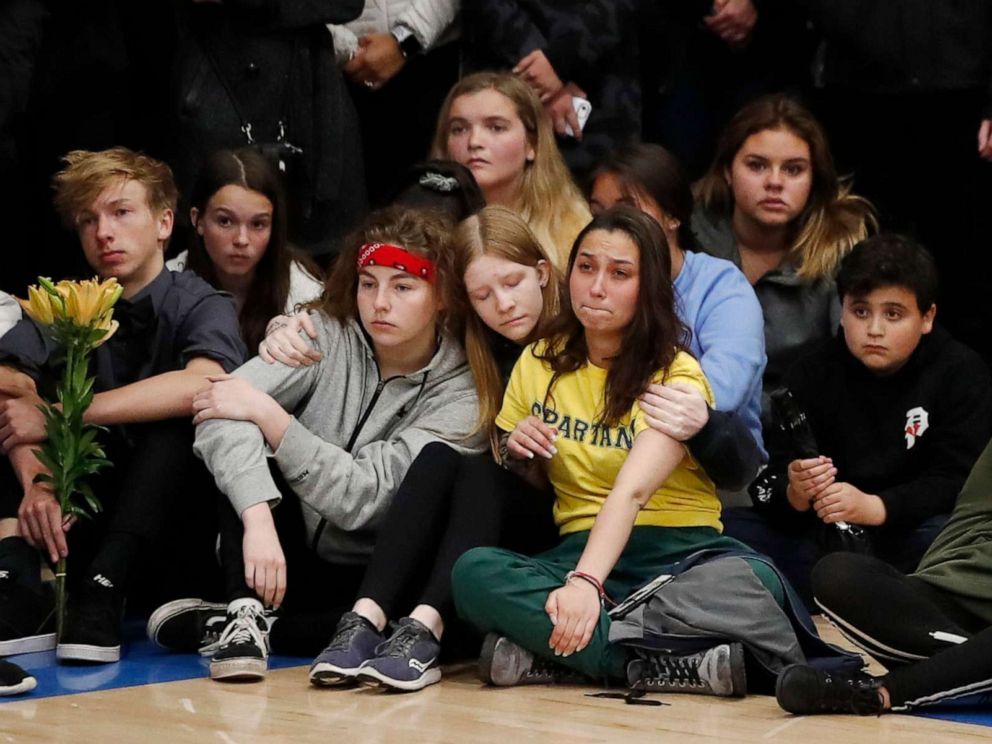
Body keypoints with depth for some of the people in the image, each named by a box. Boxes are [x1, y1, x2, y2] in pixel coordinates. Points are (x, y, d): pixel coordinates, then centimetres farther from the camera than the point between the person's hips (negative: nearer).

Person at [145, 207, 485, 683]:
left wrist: (268, 415, -28)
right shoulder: (326, 337, -6)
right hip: (287, 557, 1)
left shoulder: (461, 392, -10)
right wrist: (259, 520, -41)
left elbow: (363, 496, -22)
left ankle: (237, 626, -25)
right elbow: (222, 413, -25)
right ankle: (243, 616, -31)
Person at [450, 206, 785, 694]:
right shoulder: (539, 363, 9)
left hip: (677, 550, -3)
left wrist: (586, 582, -38)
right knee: (473, 572, -30)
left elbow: (632, 490, -22)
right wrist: (516, 454, -5)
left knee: (757, 581, -37)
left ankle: (539, 647, -34)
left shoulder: (676, 375, -5)